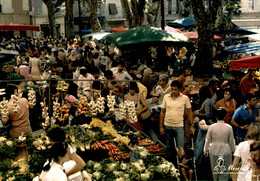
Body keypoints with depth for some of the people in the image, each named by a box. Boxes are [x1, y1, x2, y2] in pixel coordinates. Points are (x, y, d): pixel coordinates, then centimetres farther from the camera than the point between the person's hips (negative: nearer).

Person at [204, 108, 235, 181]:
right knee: (224, 172, 4)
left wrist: (206, 150, 14)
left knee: (215, 171, 18)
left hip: (214, 151, 2)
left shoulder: (211, 127, -8)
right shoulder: (229, 127, -10)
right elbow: (231, 141, -1)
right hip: (226, 152, -2)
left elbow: (208, 140, 0)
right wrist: (233, 150, 16)